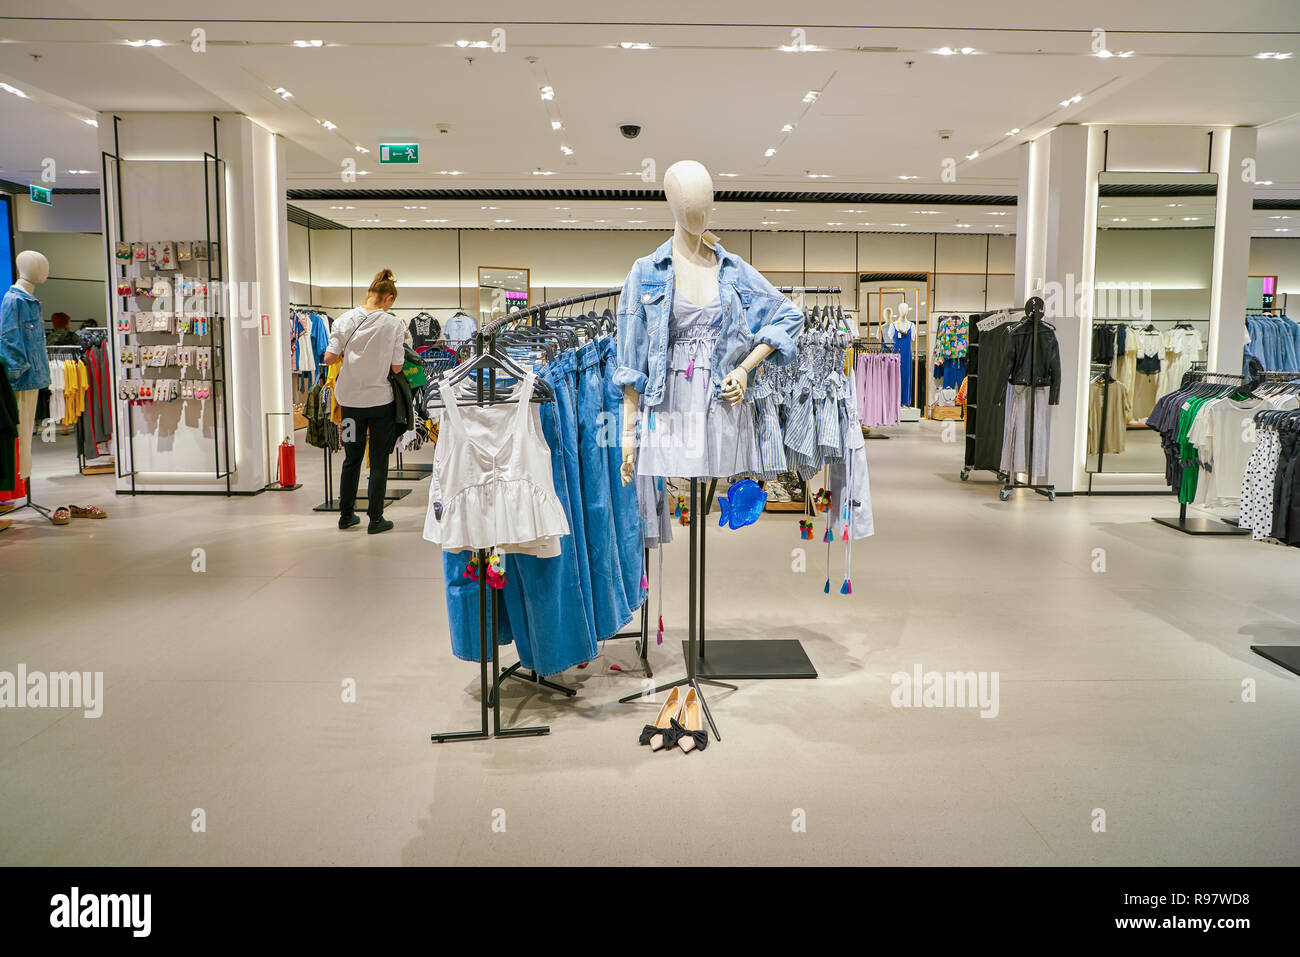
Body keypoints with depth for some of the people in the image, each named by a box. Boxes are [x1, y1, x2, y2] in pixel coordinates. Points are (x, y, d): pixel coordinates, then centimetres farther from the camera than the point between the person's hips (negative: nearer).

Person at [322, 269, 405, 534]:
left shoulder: (346, 319, -4)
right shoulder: (394, 324, -9)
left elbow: (329, 358, -7)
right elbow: (397, 367, -9)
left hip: (351, 399, 3)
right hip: (381, 400, -3)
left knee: (352, 459, 17)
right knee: (379, 461, 7)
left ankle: (346, 515, 26)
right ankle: (375, 519, 11)